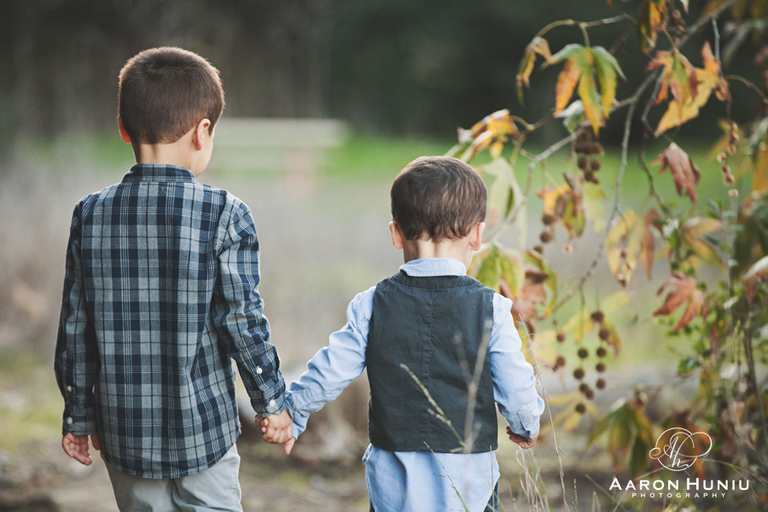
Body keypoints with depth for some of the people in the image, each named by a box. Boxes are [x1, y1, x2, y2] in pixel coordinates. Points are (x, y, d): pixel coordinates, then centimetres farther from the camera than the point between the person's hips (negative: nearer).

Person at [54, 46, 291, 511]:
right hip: (204, 430, -3)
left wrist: (79, 416, 13)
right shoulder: (225, 215, -13)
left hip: (127, 434, 3)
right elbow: (241, 320, -12)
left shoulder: (91, 215, -3)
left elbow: (76, 328, 2)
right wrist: (272, 400, 2)